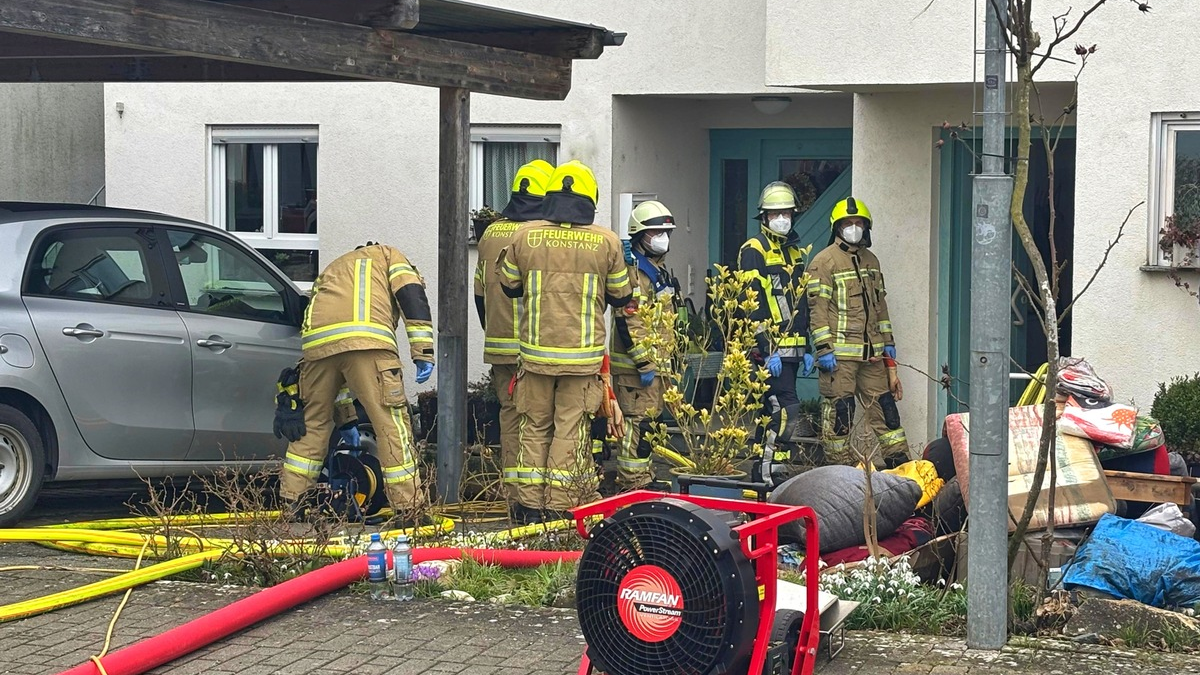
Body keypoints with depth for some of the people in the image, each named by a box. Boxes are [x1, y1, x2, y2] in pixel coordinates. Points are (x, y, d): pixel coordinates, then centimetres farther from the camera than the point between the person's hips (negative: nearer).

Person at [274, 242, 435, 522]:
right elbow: (411, 296, 5)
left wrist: (345, 417, 42)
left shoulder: (330, 272, 42)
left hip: (316, 341, 5)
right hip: (368, 341, -5)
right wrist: (423, 351, 0)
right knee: (391, 421, -1)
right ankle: (409, 505, -2)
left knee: (312, 422, 20)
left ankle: (291, 501, 24)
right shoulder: (387, 255, 30)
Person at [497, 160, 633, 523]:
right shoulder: (606, 241, -6)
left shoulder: (525, 236, -4)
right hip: (583, 355, -1)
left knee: (534, 427, 12)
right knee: (570, 427, 6)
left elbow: (509, 286, 10)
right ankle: (560, 505, 5)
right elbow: (621, 296, 6)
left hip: (536, 352, 1)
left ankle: (530, 503, 13)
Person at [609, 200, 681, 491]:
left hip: (655, 362, 10)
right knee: (637, 423, -10)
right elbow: (629, 322, -21)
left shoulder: (658, 269, 18)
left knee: (650, 419, 15)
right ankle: (633, 483, -8)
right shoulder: (632, 270, -14)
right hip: (635, 364, -10)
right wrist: (644, 364, -23)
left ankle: (644, 477, 23)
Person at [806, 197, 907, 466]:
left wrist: (887, 341, 19)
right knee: (839, 408, -2)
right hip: (839, 351, -7)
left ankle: (898, 458, 13)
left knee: (883, 403, 9)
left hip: (871, 351, 7)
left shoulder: (871, 260, 18)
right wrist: (823, 348, -16)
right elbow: (818, 307, -11)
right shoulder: (824, 261, -5)